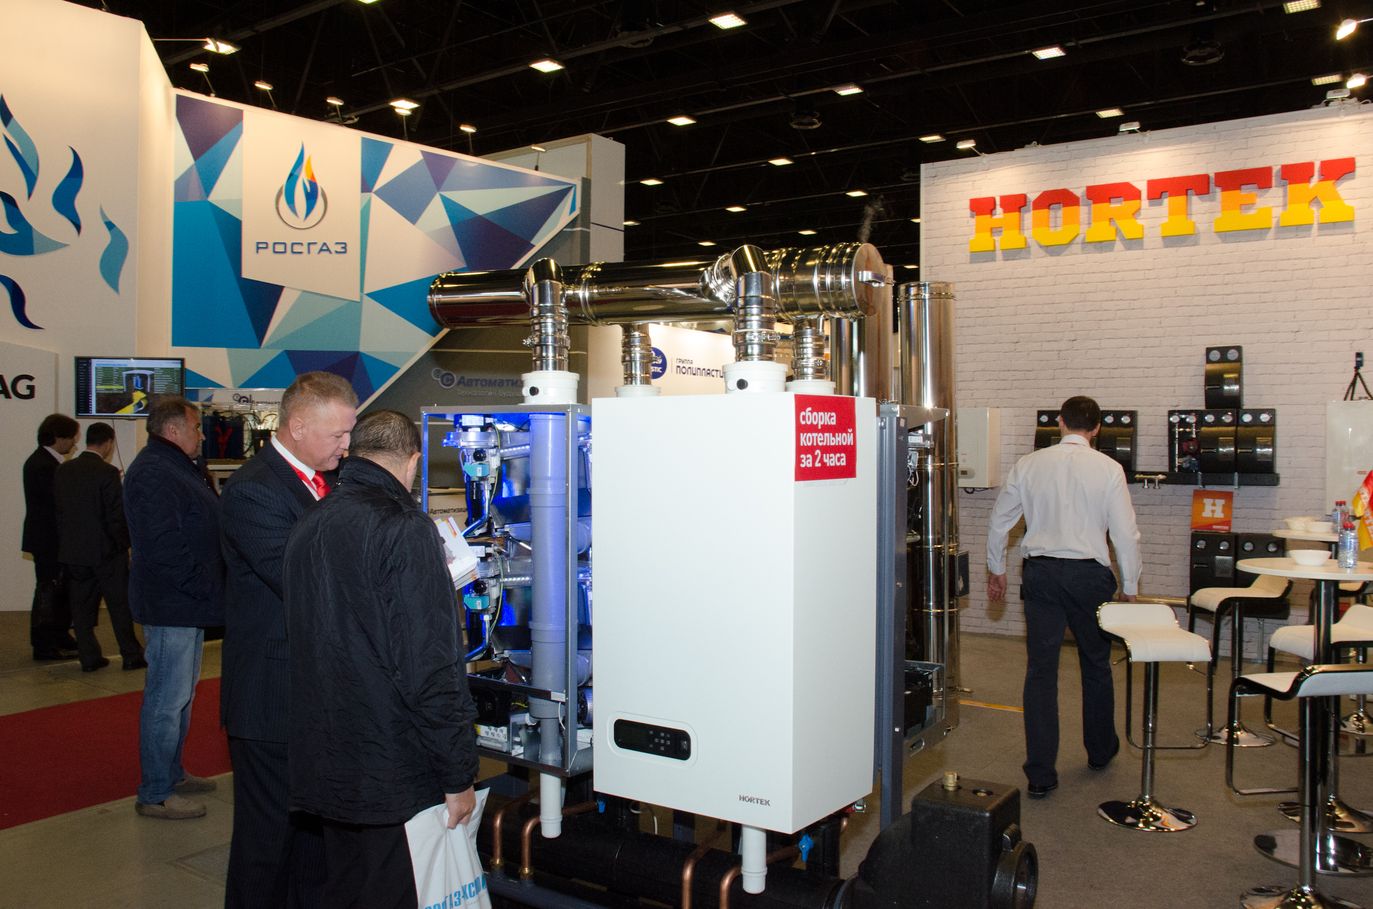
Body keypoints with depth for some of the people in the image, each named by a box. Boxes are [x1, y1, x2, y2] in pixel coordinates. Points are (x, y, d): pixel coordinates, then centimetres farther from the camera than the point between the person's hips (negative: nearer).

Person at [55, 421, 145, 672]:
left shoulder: (63, 470, 2)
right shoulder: (107, 473, -16)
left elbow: (58, 510, 7)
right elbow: (117, 516, -16)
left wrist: (66, 543, 15)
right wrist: (125, 543, -1)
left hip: (71, 550, 5)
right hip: (105, 550, -5)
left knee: (82, 607, 10)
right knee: (120, 605, 5)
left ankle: (89, 658, 14)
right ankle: (131, 656, 10)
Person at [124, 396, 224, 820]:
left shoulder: (175, 467, 17)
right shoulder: (153, 474, -18)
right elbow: (164, 546, -25)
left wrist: (208, 589, 16)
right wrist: (204, 589, -19)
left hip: (186, 604, 11)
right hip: (172, 607, -11)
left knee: (180, 694, 19)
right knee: (167, 701, -3)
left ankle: (172, 774, 31)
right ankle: (155, 794, 6)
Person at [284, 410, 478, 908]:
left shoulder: (307, 527, 6)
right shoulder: (404, 529, -18)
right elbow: (430, 667, -22)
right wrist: (458, 775, -14)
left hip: (324, 768, 8)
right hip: (393, 777, -8)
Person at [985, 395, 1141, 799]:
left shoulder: (1028, 465, 2)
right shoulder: (1108, 469, -4)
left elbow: (999, 520, 9)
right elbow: (1126, 534, -4)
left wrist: (996, 569, 23)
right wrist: (1130, 587, 8)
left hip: (1040, 573, 1)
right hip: (1089, 573, -1)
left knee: (1040, 671, 4)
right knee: (1096, 664, 19)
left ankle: (1040, 774, 4)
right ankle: (1101, 751, 38)